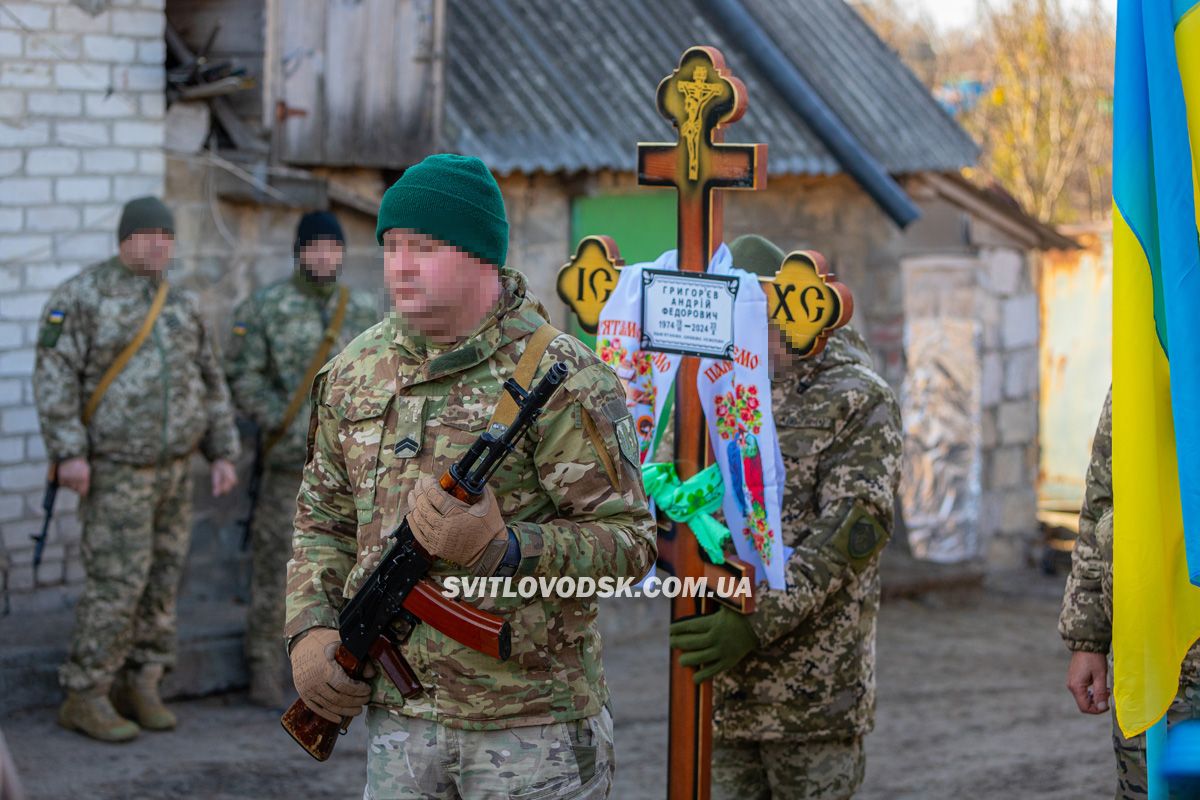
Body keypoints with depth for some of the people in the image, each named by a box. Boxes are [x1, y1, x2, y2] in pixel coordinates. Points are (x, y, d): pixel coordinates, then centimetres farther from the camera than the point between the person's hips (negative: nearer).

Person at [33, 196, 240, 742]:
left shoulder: (180, 306, 9)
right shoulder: (82, 296, -10)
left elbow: (210, 384, 14)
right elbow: (55, 375, -15)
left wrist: (223, 453, 7)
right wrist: (69, 452, -22)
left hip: (174, 466, 6)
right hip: (115, 467, -6)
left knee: (161, 579, 7)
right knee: (118, 581, -9)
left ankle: (140, 685, 18)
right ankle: (84, 700, 0)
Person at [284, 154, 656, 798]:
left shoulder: (559, 378, -10)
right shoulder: (357, 371, 9)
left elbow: (629, 539, -13)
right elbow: (323, 517, 17)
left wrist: (503, 549, -27)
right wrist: (310, 630, 2)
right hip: (398, 719, 5)